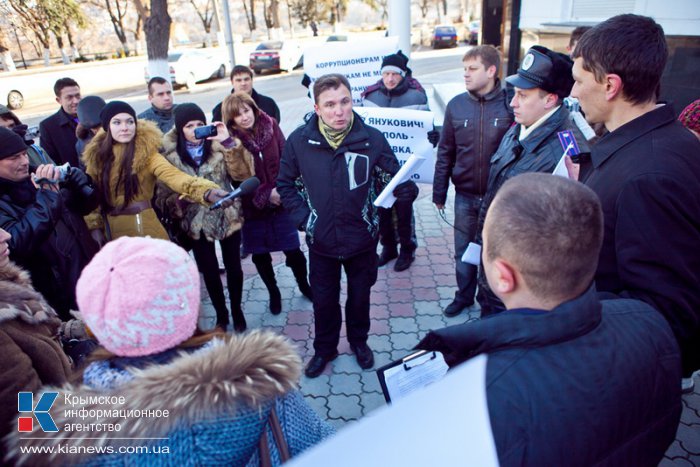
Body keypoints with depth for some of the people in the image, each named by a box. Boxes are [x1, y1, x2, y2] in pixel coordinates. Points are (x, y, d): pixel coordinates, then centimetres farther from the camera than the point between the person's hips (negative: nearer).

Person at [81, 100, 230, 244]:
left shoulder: (146, 152, -11)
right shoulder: (96, 154, 1)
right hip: (112, 229, 3)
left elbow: (172, 175, -29)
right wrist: (94, 226, -3)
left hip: (144, 226, -3)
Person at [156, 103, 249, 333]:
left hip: (227, 217, 0)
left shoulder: (218, 146, -7)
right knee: (210, 271, 11)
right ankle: (221, 316, 33)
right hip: (197, 223, 1)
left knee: (233, 267, 11)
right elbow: (164, 194, -1)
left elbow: (244, 174, -19)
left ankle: (237, 311, 34)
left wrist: (228, 143, -27)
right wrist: (179, 201, -22)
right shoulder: (171, 154, -5)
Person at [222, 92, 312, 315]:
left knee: (293, 250, 6)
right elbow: (238, 179, -13)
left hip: (280, 202, 1)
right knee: (260, 255, 13)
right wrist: (266, 194, -21)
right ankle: (274, 293, 37)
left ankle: (304, 285, 35)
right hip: (253, 207, -1)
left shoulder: (271, 126, -5)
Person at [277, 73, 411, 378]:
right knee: (324, 299, 17)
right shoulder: (299, 141, -11)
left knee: (360, 295, 20)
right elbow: (286, 183, 2)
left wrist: (405, 188, -27)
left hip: (362, 238, 0)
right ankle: (324, 348, 43)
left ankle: (359, 341, 48)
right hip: (321, 241, 1)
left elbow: (391, 177, -4)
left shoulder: (372, 138, -14)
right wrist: (302, 218, -8)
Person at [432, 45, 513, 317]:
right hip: (465, 195, 3)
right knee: (463, 251, 15)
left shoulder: (510, 105, -10)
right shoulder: (456, 105, -1)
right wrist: (439, 192, 4)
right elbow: (445, 152, 3)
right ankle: (464, 295, 37)